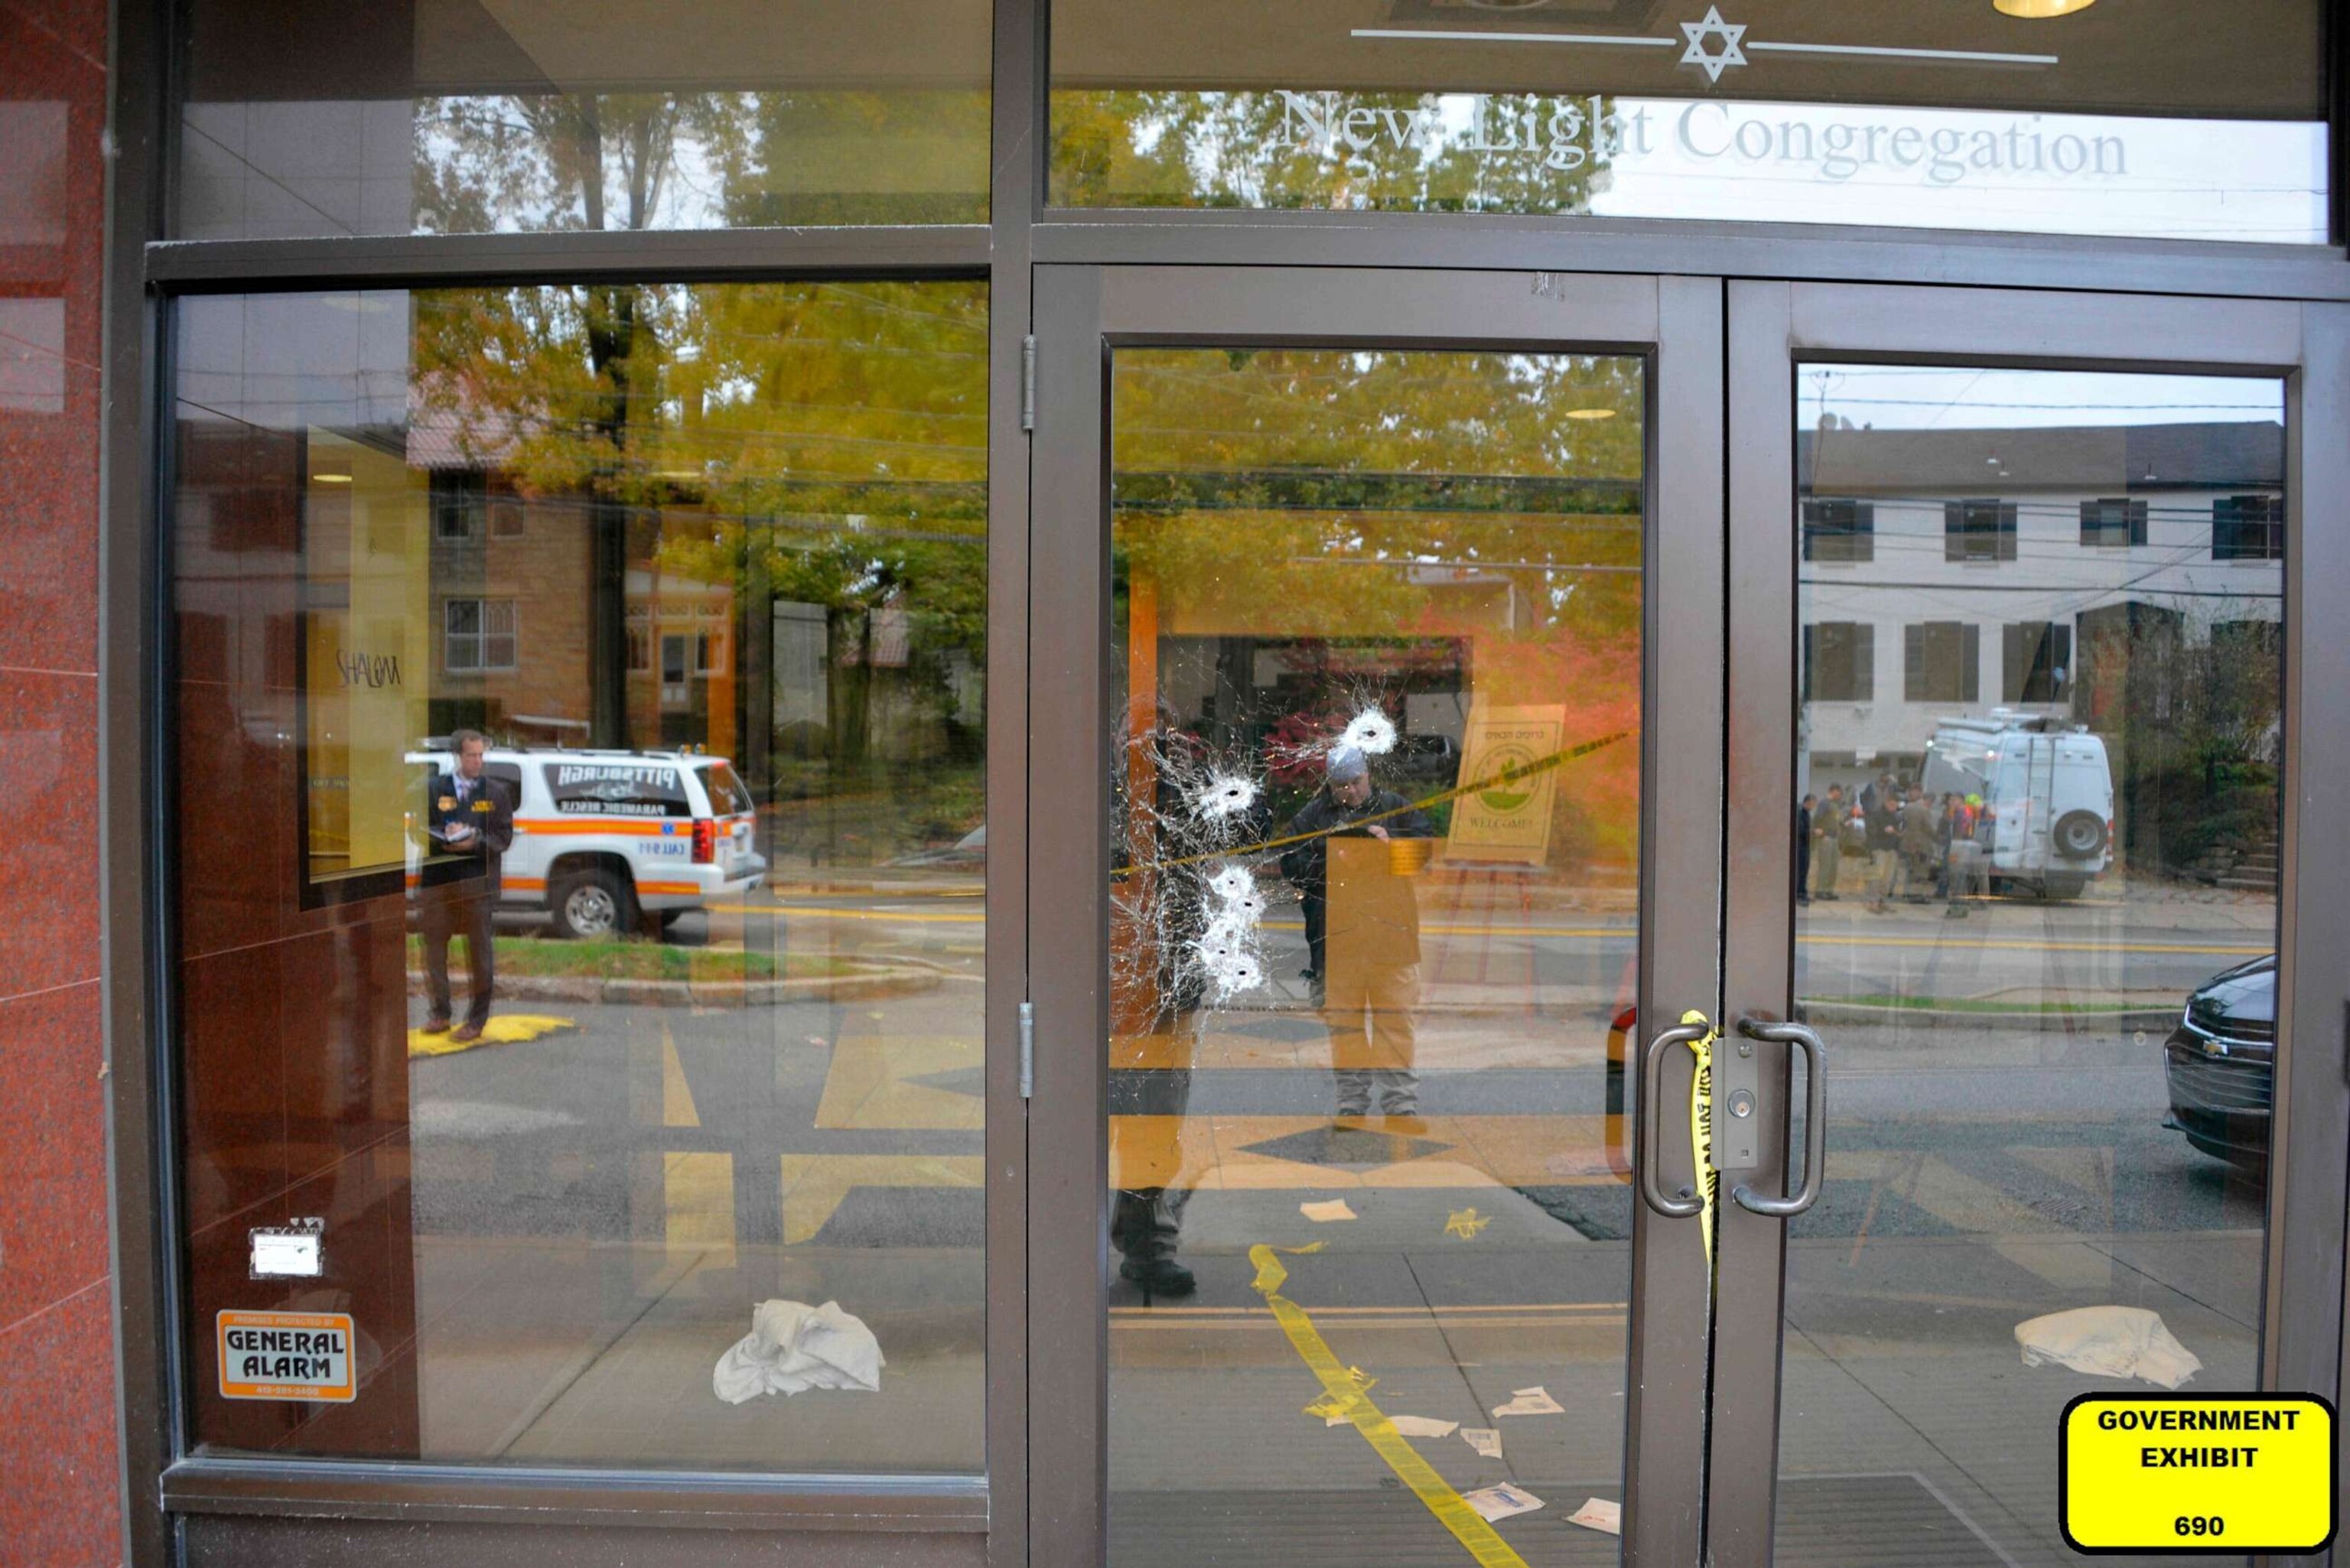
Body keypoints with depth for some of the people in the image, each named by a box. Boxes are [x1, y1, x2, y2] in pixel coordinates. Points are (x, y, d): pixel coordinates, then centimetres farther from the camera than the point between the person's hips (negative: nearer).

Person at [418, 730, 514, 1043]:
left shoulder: (496, 792, 3)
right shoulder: (434, 787, 5)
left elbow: (504, 838, 0)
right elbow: (420, 828, 5)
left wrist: (475, 842, -17)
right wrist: (444, 836, -14)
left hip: (478, 882, -2)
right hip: (438, 879, 2)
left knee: (480, 949, 4)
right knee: (434, 946, 9)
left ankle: (477, 1018, 13)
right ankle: (440, 1012, 24)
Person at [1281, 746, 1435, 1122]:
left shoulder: (1396, 807, 10)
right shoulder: (1311, 816, 9)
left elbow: (1428, 842, 2)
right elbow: (1290, 864, 3)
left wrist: (1390, 841, -13)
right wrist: (1330, 863, -11)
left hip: (1390, 931, 0)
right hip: (1336, 933, 1)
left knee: (1395, 1017, -1)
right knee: (1343, 1020, 5)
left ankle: (1400, 1098, 5)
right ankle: (1352, 1098, 14)